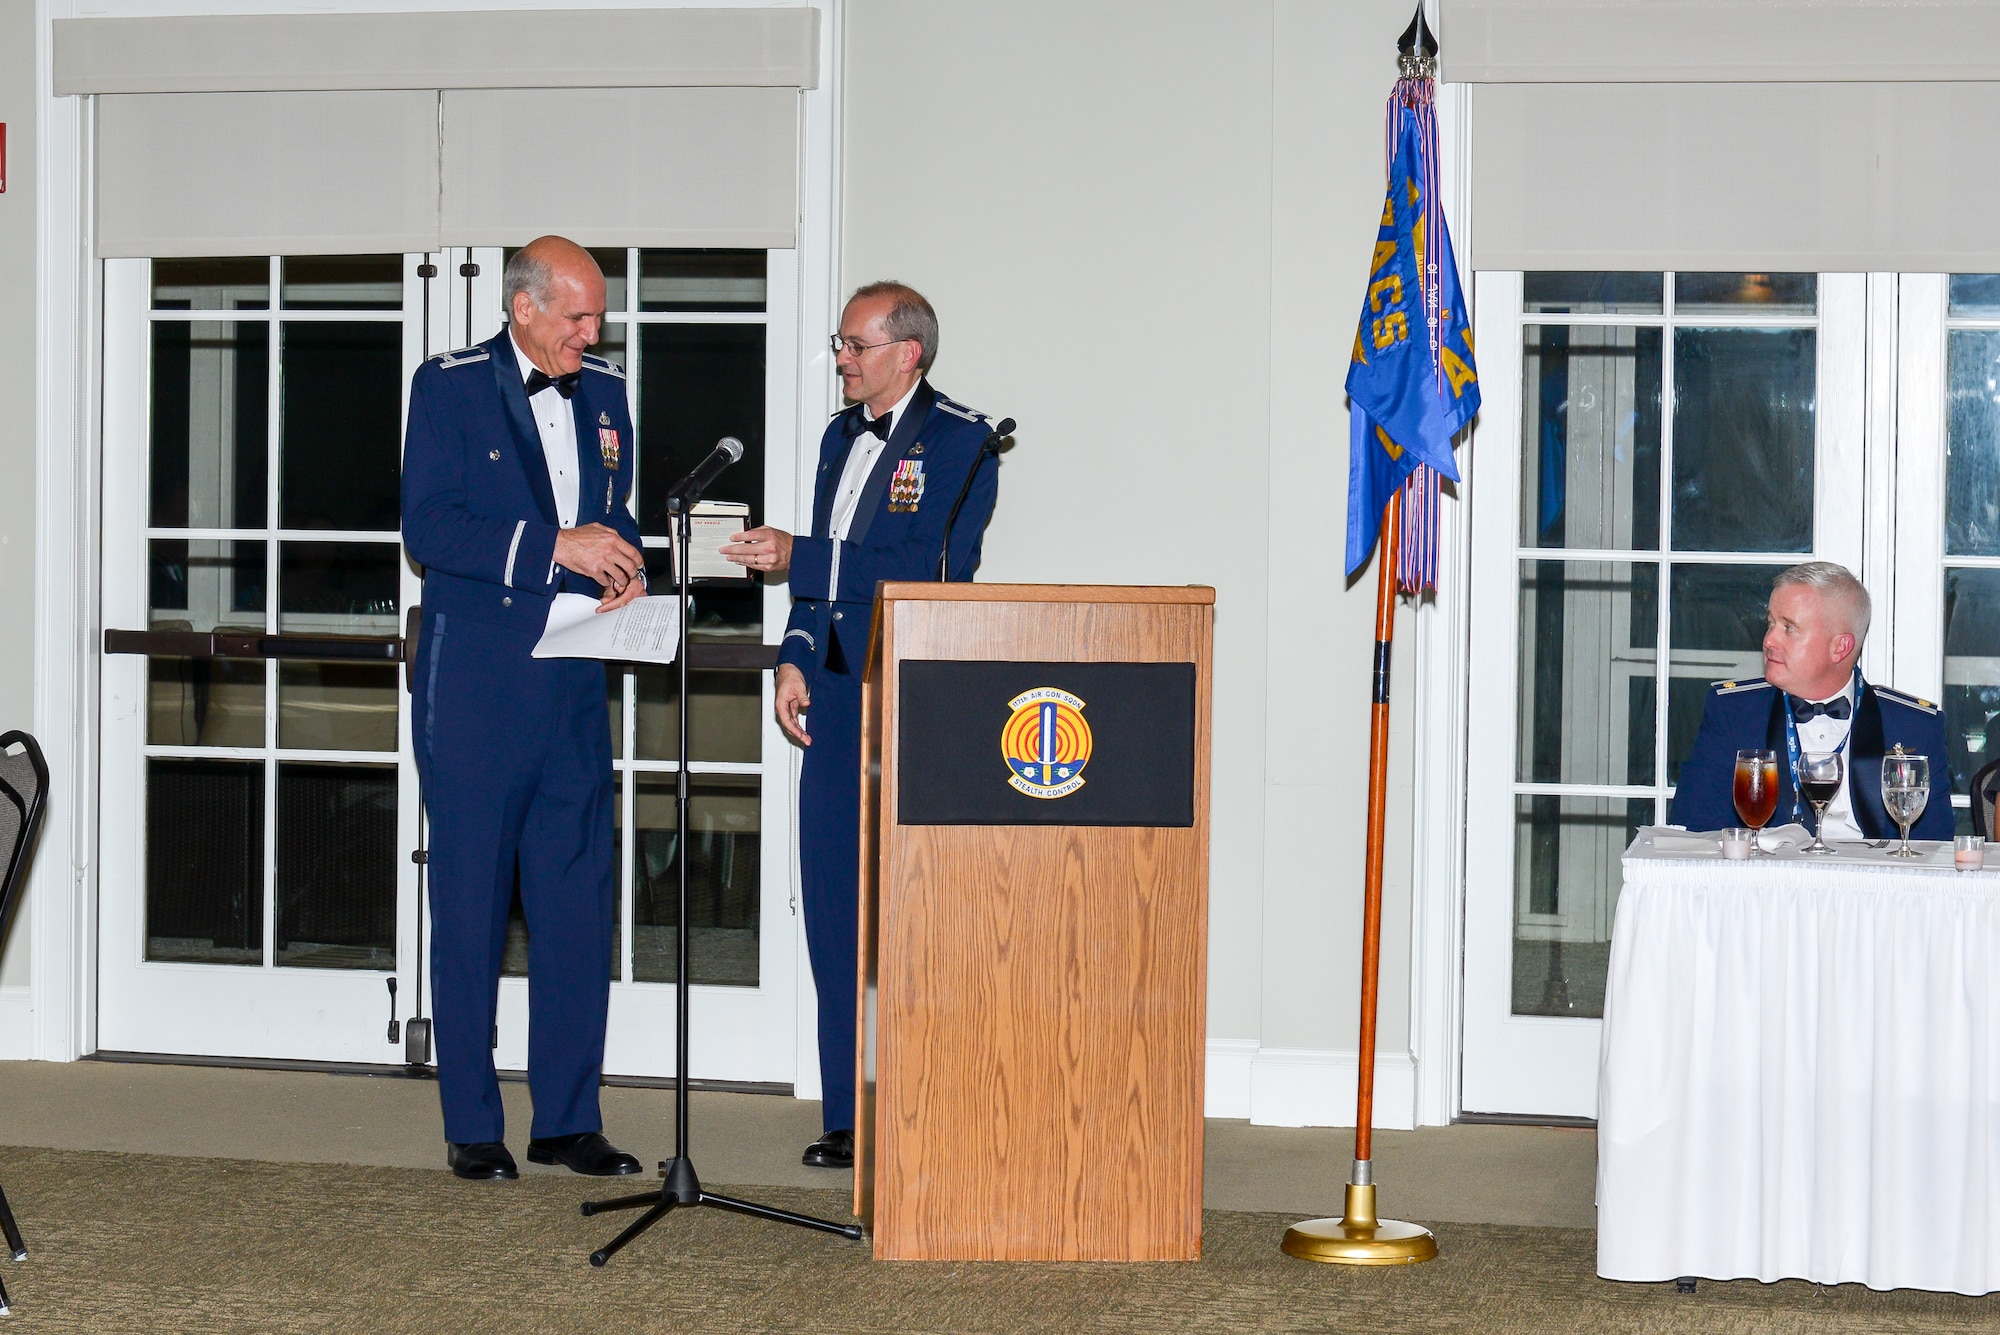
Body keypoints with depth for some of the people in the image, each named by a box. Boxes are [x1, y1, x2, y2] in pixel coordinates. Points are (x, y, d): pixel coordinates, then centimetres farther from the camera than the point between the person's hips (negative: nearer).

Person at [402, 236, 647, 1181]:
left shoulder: (604, 395, 14)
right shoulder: (449, 387, -3)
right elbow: (428, 529, -12)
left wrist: (623, 566, 1)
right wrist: (555, 546, -18)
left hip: (572, 681, 5)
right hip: (473, 684, -5)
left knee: (578, 904, 4)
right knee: (469, 905, 1)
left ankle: (567, 1120, 12)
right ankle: (472, 1127, 8)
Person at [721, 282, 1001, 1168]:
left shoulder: (961, 439, -5)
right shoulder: (841, 437, 19)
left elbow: (936, 566, -16)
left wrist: (795, 558, -14)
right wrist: (795, 657, 9)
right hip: (836, 696, 7)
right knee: (832, 906, 7)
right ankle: (845, 1119, 14)